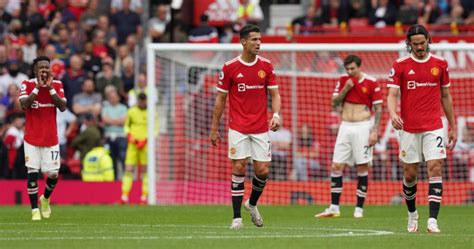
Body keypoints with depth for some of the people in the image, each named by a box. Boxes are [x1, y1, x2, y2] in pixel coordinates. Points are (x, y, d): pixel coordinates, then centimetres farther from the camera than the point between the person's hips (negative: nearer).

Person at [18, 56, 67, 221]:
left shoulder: (57, 85, 2)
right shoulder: (27, 84, -3)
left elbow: (63, 107, -10)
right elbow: (24, 105, -19)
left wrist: (50, 87, -16)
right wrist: (38, 87, -21)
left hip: (51, 138, 2)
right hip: (32, 138, -2)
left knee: (53, 174, 1)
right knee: (32, 173, -7)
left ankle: (45, 199, 30)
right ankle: (35, 210, 2)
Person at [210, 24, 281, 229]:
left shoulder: (266, 66, 3)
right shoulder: (229, 67, -4)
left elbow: (275, 94, 6)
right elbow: (220, 99, 3)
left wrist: (276, 115, -14)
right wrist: (214, 129, 3)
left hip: (261, 128, 2)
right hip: (238, 127, -2)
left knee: (263, 171, -1)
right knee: (239, 168, -6)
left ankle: (252, 204, 28)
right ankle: (237, 217, 0)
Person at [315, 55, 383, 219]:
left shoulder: (371, 82, -4)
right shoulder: (343, 81, 8)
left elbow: (378, 108, -3)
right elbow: (334, 104, 5)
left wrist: (375, 131, -11)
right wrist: (345, 89, -9)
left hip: (363, 127, -4)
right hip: (345, 127, 4)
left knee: (362, 168, -3)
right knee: (336, 167, 0)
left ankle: (359, 209, 3)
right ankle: (334, 208, 4)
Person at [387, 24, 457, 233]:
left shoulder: (440, 64, 7)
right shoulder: (400, 65, 1)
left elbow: (445, 96, 14)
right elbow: (392, 95, -5)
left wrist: (453, 127, 15)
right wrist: (393, 114, -27)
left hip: (433, 128, 0)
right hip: (409, 128, 0)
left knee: (435, 169, -13)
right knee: (409, 174, 5)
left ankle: (433, 221, -17)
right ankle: (412, 213, 29)